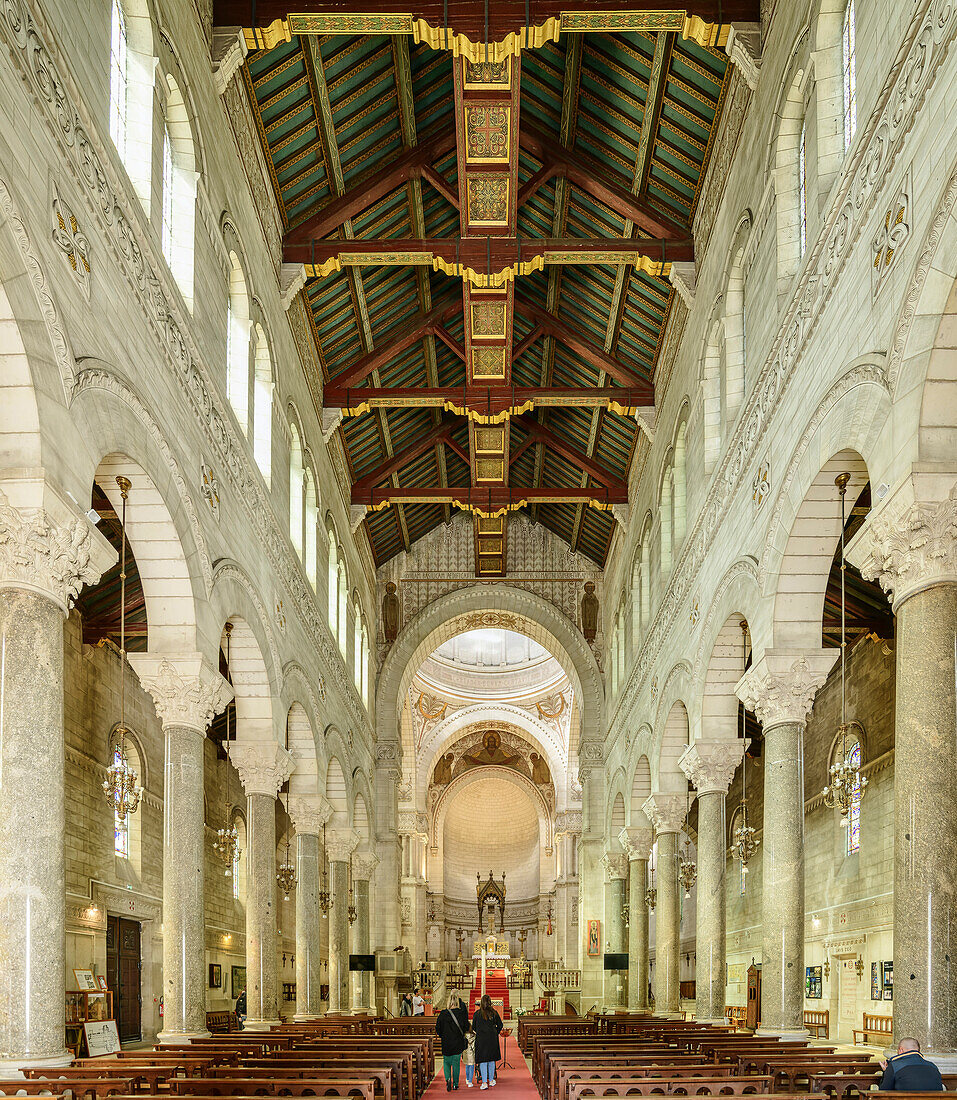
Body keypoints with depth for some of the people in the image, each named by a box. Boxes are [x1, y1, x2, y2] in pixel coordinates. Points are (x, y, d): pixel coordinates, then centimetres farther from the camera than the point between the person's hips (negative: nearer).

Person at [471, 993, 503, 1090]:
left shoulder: (477, 1013, -6)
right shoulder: (494, 1013, -2)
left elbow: (473, 1027, 2)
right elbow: (500, 1025, 2)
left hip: (481, 1039, -2)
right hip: (492, 1039, 2)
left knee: (483, 1061, 0)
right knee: (491, 1060, 14)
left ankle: (484, 1082, -7)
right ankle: (491, 1080, 22)